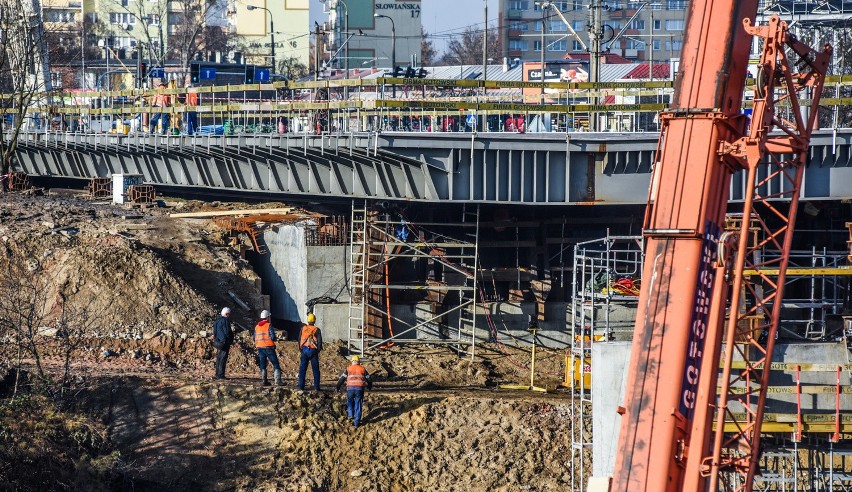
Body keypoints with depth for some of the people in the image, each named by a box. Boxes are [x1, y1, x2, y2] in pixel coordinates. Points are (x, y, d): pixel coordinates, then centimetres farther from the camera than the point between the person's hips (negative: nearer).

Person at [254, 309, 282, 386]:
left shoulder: (257, 327, 10)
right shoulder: (269, 325, -8)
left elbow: (255, 339, 11)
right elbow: (273, 337, -16)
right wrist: (273, 339, 6)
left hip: (260, 347, 5)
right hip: (269, 347, -5)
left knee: (262, 365, 12)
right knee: (276, 365, -1)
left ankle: (264, 381, 8)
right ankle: (278, 380, -9)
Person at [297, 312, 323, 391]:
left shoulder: (303, 328, 2)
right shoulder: (317, 330, -5)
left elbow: (299, 339, 7)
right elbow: (319, 341, -7)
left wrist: (300, 350, 17)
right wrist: (318, 350, 9)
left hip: (304, 350, 2)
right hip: (313, 351, -2)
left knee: (302, 369, 8)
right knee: (315, 370, 4)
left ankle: (301, 386, 4)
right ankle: (316, 387, 0)